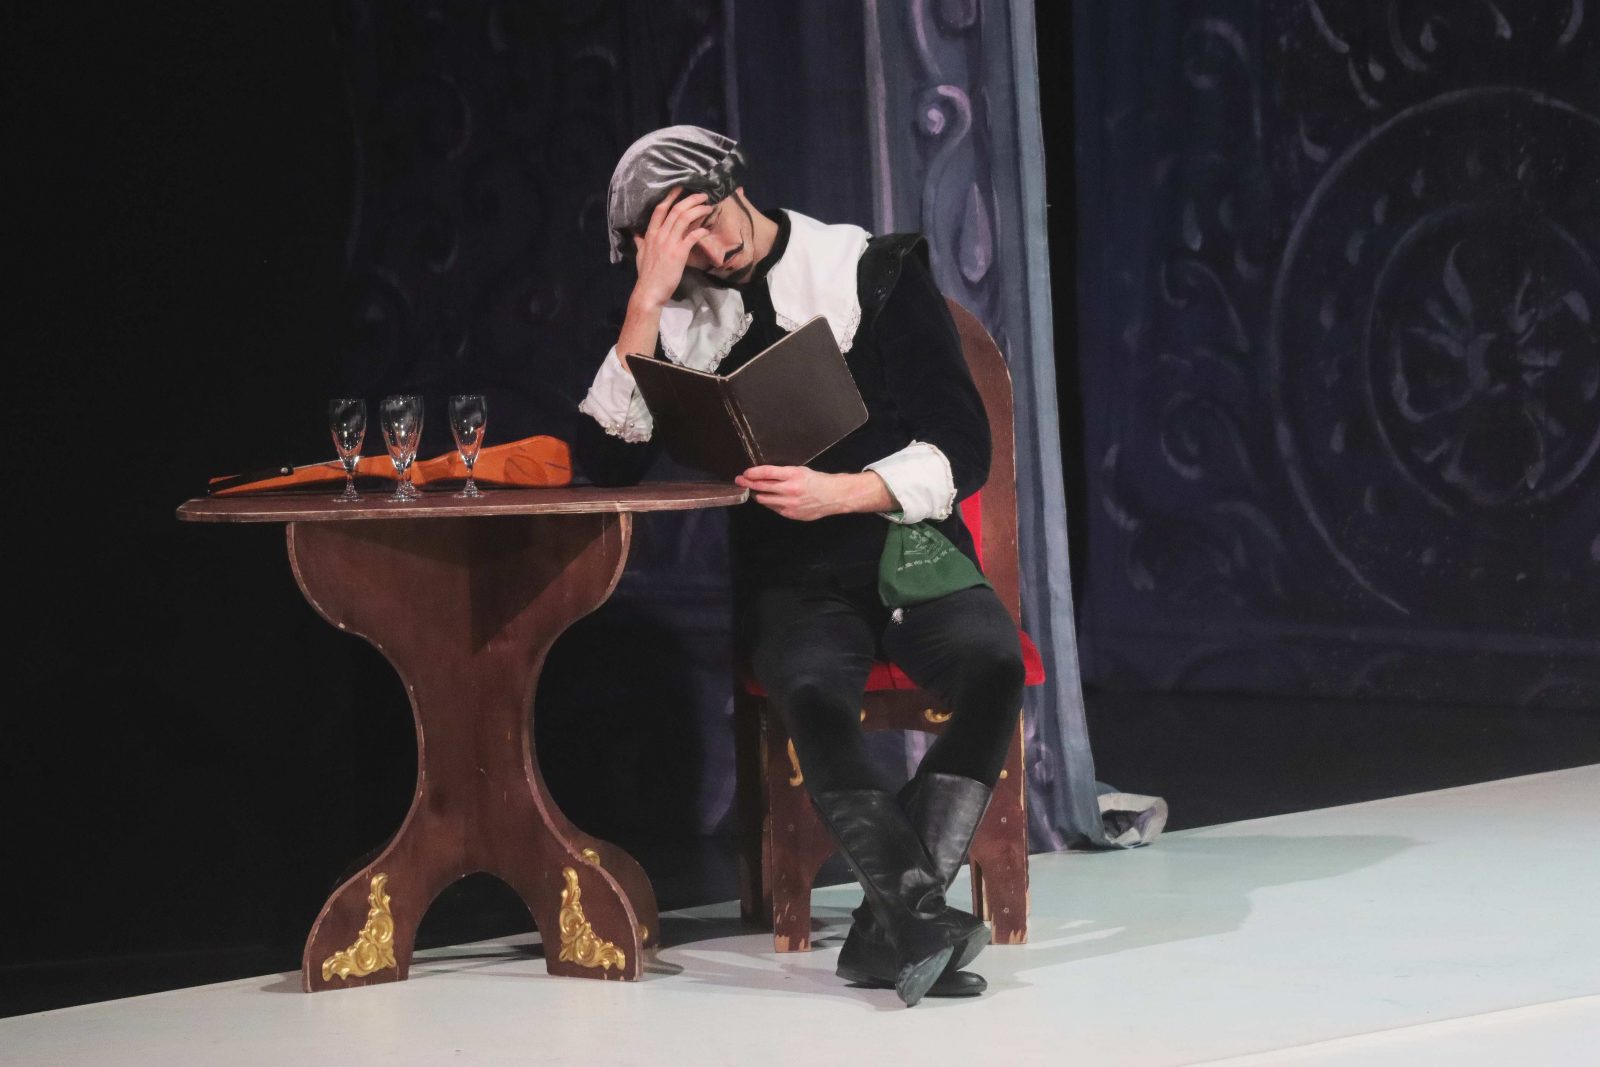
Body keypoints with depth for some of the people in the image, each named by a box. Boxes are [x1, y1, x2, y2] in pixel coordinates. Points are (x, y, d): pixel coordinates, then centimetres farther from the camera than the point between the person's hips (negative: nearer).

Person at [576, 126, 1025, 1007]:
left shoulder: (876, 273, 2)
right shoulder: (682, 316, 7)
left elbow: (961, 449, -2)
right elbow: (609, 461, -6)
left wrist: (839, 493, -19)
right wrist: (648, 299, -11)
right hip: (790, 580, 0)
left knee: (993, 665, -33)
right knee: (813, 694, -35)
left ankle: (888, 931, -36)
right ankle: (920, 913, -45)